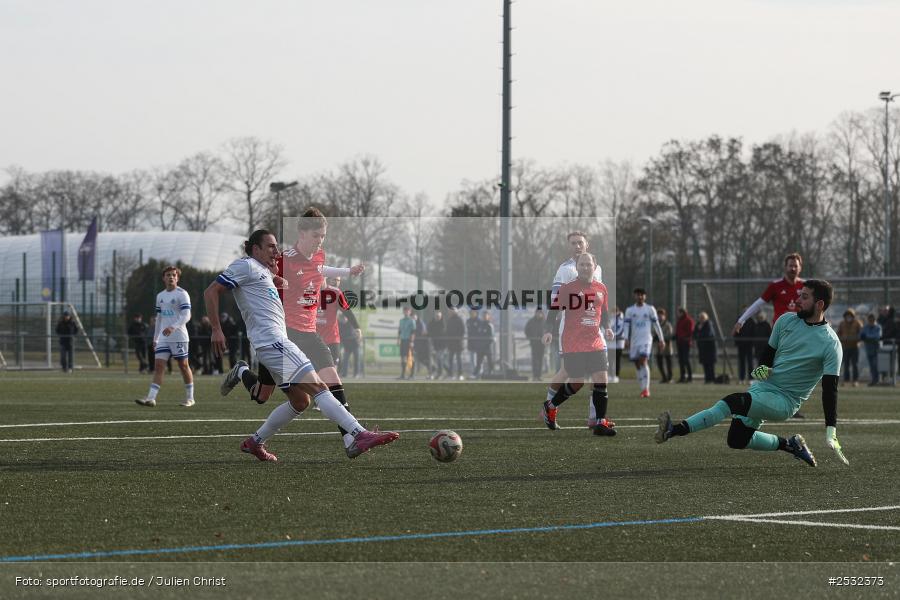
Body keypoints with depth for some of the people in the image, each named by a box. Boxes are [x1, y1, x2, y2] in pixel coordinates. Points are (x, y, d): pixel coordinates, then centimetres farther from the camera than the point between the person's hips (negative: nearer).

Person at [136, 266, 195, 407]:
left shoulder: (182, 294, -5)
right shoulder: (160, 296, 16)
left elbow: (186, 316, -15)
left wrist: (173, 327, -29)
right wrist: (155, 338, 18)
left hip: (179, 337, -6)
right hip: (163, 339, 6)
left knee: (183, 366, 2)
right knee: (158, 365, -4)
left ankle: (189, 398, 13)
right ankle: (151, 398, -12)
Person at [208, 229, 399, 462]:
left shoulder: (263, 271, 25)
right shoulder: (245, 266, -3)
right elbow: (211, 292, -8)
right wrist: (216, 330, -14)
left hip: (278, 342, 11)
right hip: (272, 340, -11)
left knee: (300, 401, 13)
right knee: (318, 387, -18)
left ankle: (255, 442, 21)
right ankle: (359, 436, -27)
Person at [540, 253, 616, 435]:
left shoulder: (601, 289, 10)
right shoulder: (567, 288, -4)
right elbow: (554, 311, -2)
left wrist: (607, 328, 3)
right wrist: (548, 331, -14)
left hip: (596, 343, 4)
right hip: (573, 345, -4)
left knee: (601, 379, -7)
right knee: (577, 382, 2)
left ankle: (599, 422, -4)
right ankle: (549, 407, 26)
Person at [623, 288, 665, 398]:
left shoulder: (650, 309, 5)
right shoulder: (629, 310, 8)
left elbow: (656, 325, 8)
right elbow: (626, 325, 2)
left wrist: (661, 340, 6)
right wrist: (626, 339, -11)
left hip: (646, 339, -3)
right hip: (634, 341, 3)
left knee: (643, 362, -19)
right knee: (637, 365, 6)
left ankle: (646, 389, -20)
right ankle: (643, 389, 15)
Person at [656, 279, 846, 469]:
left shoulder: (830, 343, -12)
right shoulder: (786, 321, 6)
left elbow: (830, 389, -15)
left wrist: (831, 432, -21)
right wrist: (762, 368, -5)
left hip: (785, 401, -8)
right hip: (762, 387, 8)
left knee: (732, 402, -29)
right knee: (737, 440, 1)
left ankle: (674, 431, -36)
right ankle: (789, 445, 18)